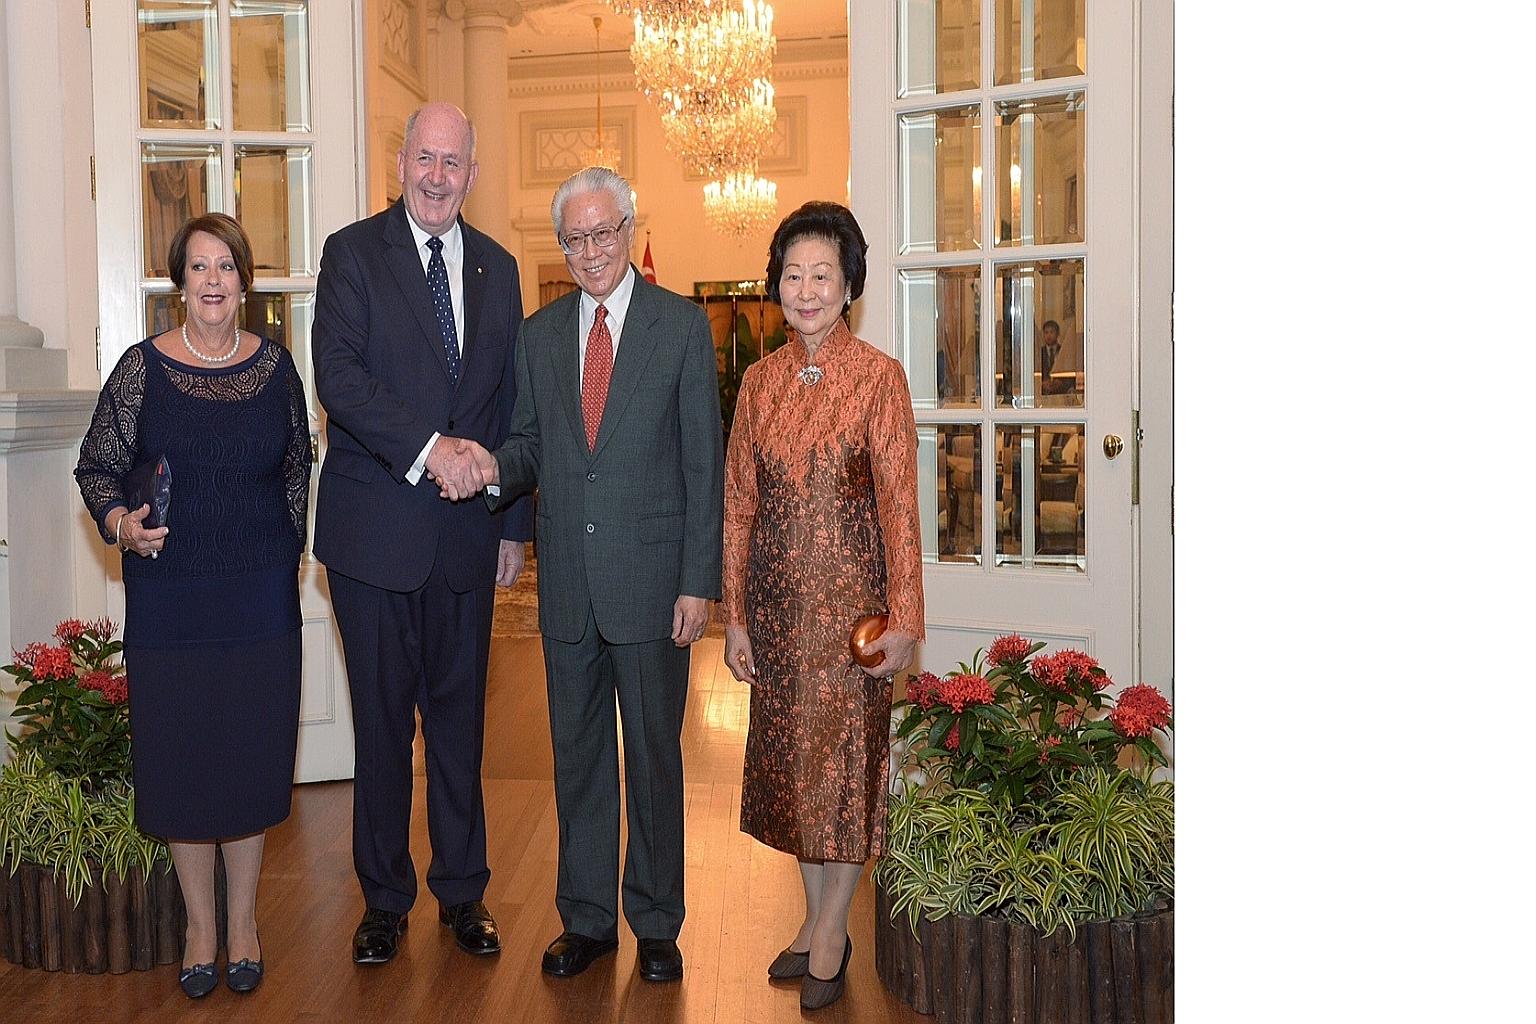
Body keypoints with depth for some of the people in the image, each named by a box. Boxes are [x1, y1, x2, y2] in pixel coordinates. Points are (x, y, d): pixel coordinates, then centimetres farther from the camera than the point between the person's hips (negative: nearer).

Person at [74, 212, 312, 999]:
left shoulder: (275, 364, 2)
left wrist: (286, 552, 8)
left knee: (252, 752, 7)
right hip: (168, 598, -1)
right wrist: (120, 524, -16)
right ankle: (199, 922, 25)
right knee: (180, 756, 7)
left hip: (260, 596, 1)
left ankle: (243, 918, 25)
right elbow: (96, 467, 2)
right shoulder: (143, 368, -4)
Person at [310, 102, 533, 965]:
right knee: (383, 720, 7)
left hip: (467, 533, 3)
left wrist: (515, 523, 9)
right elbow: (338, 375, -14)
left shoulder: (497, 267, 11)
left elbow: (511, 402, 12)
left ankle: (462, 892, 24)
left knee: (460, 716, 10)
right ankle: (385, 898, 22)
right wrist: (427, 447, -23)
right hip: (375, 529, -3)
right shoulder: (354, 253, -1)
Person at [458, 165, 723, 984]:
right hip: (566, 584, 4)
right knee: (577, 754, 13)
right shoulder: (541, 332, 10)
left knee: (653, 755, 7)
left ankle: (656, 924, 23)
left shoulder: (683, 326, -2)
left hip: (650, 579, -3)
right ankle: (586, 917, 28)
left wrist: (699, 584, -9)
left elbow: (703, 464, -4)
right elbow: (531, 443, 13)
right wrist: (496, 470, -12)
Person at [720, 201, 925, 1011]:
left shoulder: (878, 377, -7)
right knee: (789, 753, 12)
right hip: (777, 597, 5)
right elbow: (739, 503, 6)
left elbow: (899, 504, -9)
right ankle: (817, 920, 27)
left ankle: (829, 928, 20)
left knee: (844, 755, 4)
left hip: (850, 594, -4)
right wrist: (734, 616, 4)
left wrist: (903, 618, -11)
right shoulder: (761, 380, 5)